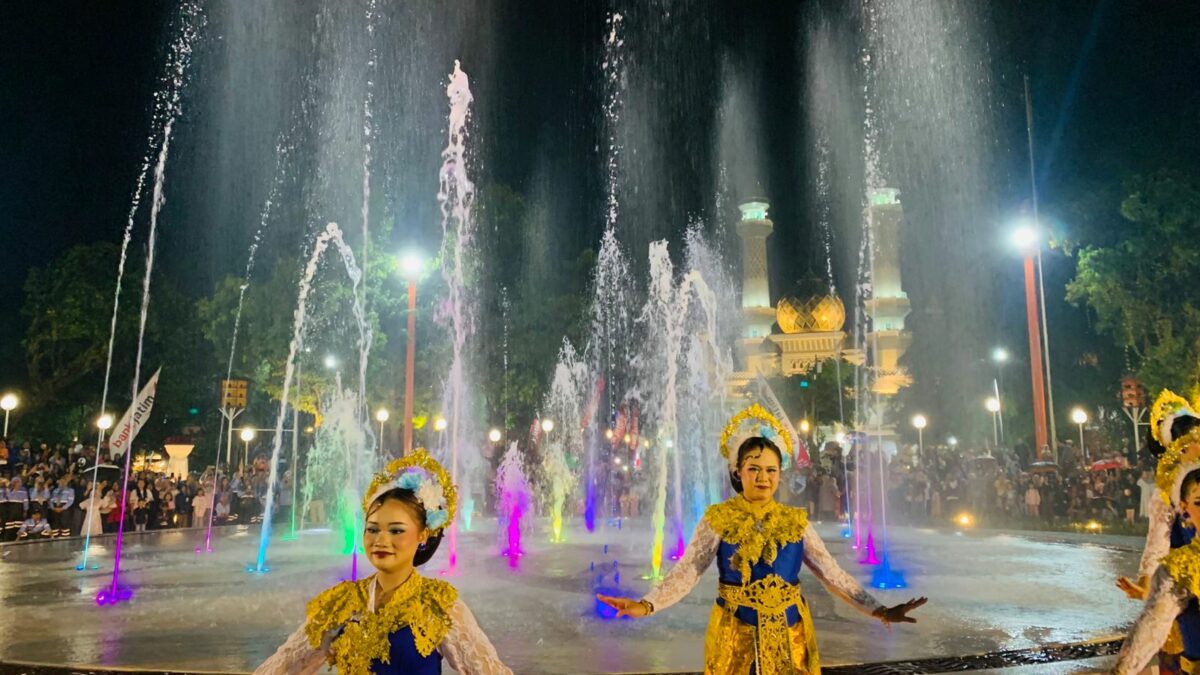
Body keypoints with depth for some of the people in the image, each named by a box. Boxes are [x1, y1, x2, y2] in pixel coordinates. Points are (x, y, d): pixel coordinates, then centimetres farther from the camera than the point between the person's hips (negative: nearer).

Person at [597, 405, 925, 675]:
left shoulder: (796, 522, 1)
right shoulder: (718, 519, -6)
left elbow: (832, 573, 1)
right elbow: (686, 572, -13)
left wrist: (879, 610, -8)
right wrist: (646, 605, -28)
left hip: (788, 635, 2)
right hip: (735, 635, -2)